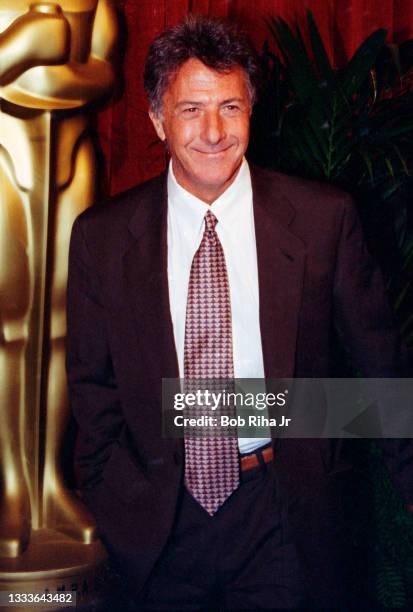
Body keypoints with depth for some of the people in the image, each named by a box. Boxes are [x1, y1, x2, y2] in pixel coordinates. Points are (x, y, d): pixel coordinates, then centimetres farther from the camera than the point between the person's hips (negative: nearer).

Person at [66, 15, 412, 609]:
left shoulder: (324, 218, -7)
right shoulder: (102, 236, -3)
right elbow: (92, 383, 5)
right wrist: (117, 497, -2)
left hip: (285, 514, -1)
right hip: (160, 518, 2)